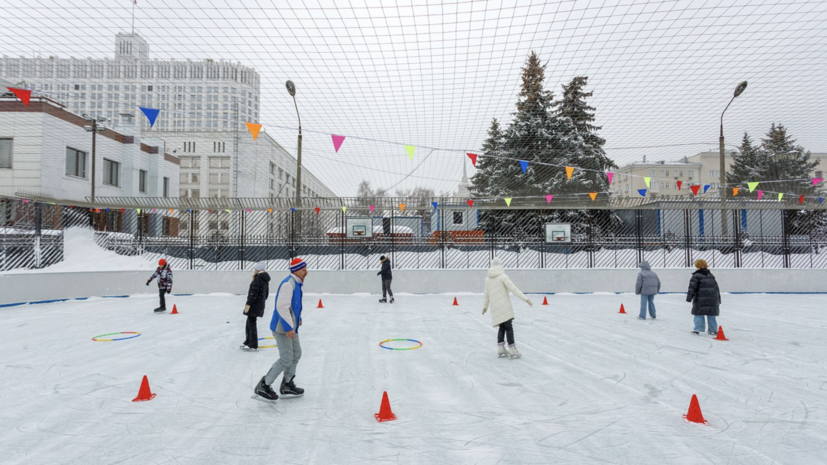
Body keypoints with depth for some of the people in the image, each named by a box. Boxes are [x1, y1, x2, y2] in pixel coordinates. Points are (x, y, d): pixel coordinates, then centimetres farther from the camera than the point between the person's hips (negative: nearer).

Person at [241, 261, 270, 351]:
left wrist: (248, 304, -21)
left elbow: (254, 292, -22)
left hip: (254, 305, -10)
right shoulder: (265, 279, 13)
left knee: (251, 324, -4)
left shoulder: (258, 278, -17)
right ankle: (248, 342, 31)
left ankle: (253, 345, -1)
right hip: (260, 304, 10)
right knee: (249, 323, 20)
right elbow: (266, 292, 19)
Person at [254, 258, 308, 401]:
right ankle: (263, 386, 5)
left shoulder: (296, 283, 11)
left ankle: (287, 385, 27)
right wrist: (289, 327, -28)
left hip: (290, 327, 10)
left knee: (296, 354, 16)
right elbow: (282, 306, -28)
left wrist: (298, 318, 27)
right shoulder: (288, 284, -21)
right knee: (286, 359, -7)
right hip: (282, 328, -10)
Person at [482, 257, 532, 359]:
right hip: (505, 307, -6)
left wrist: (485, 306, 34)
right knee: (509, 327, -3)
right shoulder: (503, 276, -7)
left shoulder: (487, 279, 11)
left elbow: (486, 294, 21)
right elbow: (514, 289, -14)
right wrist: (526, 299, -12)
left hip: (495, 308, 6)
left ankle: (500, 349, 12)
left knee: (502, 327, 15)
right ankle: (512, 351, -2)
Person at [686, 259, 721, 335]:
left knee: (699, 314, 0)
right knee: (711, 315, 11)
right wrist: (718, 300, 28)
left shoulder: (696, 276, -1)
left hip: (701, 298, -5)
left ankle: (698, 329, -6)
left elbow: (692, 287, -9)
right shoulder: (711, 276, 20)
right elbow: (717, 288, 23)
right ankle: (713, 330, 14)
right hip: (713, 298, 5)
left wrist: (689, 297, -8)